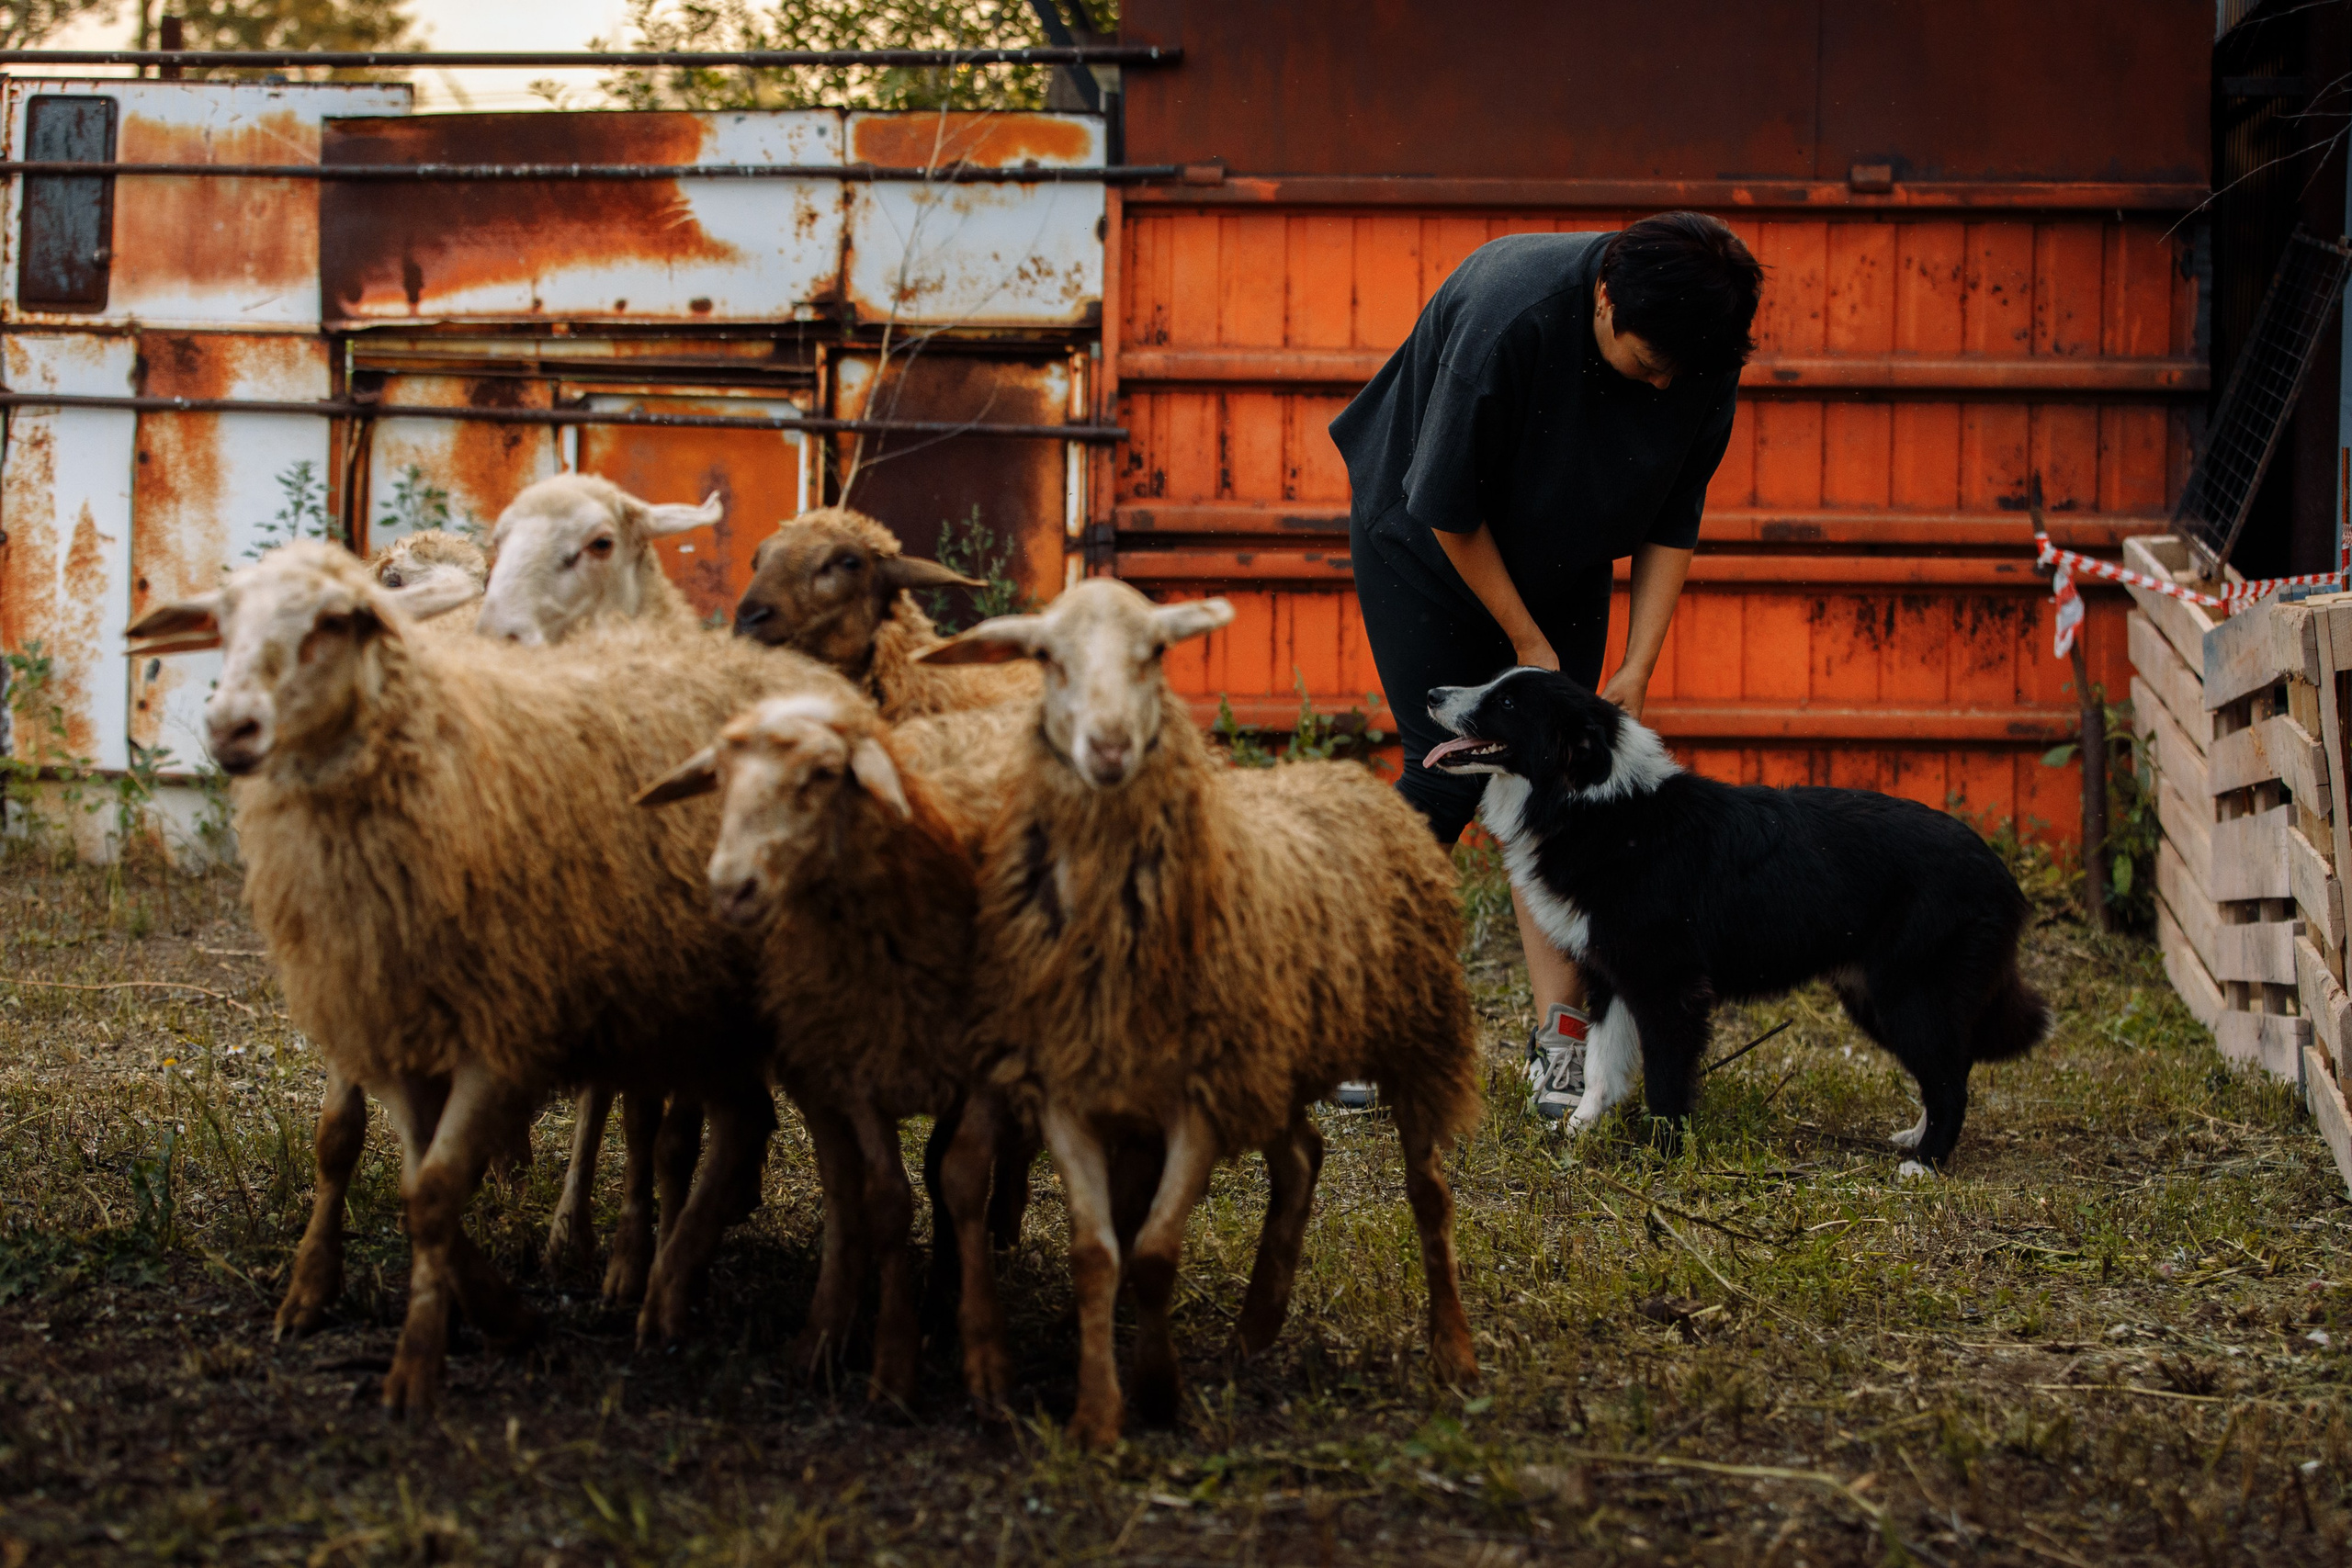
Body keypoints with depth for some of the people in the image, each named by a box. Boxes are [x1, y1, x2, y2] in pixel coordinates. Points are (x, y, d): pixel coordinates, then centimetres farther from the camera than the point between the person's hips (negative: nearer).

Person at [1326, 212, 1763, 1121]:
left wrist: (1636, 667, -12)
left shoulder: (1705, 355, -19)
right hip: (1427, 545, -4)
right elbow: (1447, 506, -26)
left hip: (1560, 562, 4)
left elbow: (1674, 519, -6)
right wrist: (1527, 645, -17)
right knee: (1450, 774, -11)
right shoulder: (1510, 314, -36)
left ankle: (1560, 1031, -4)